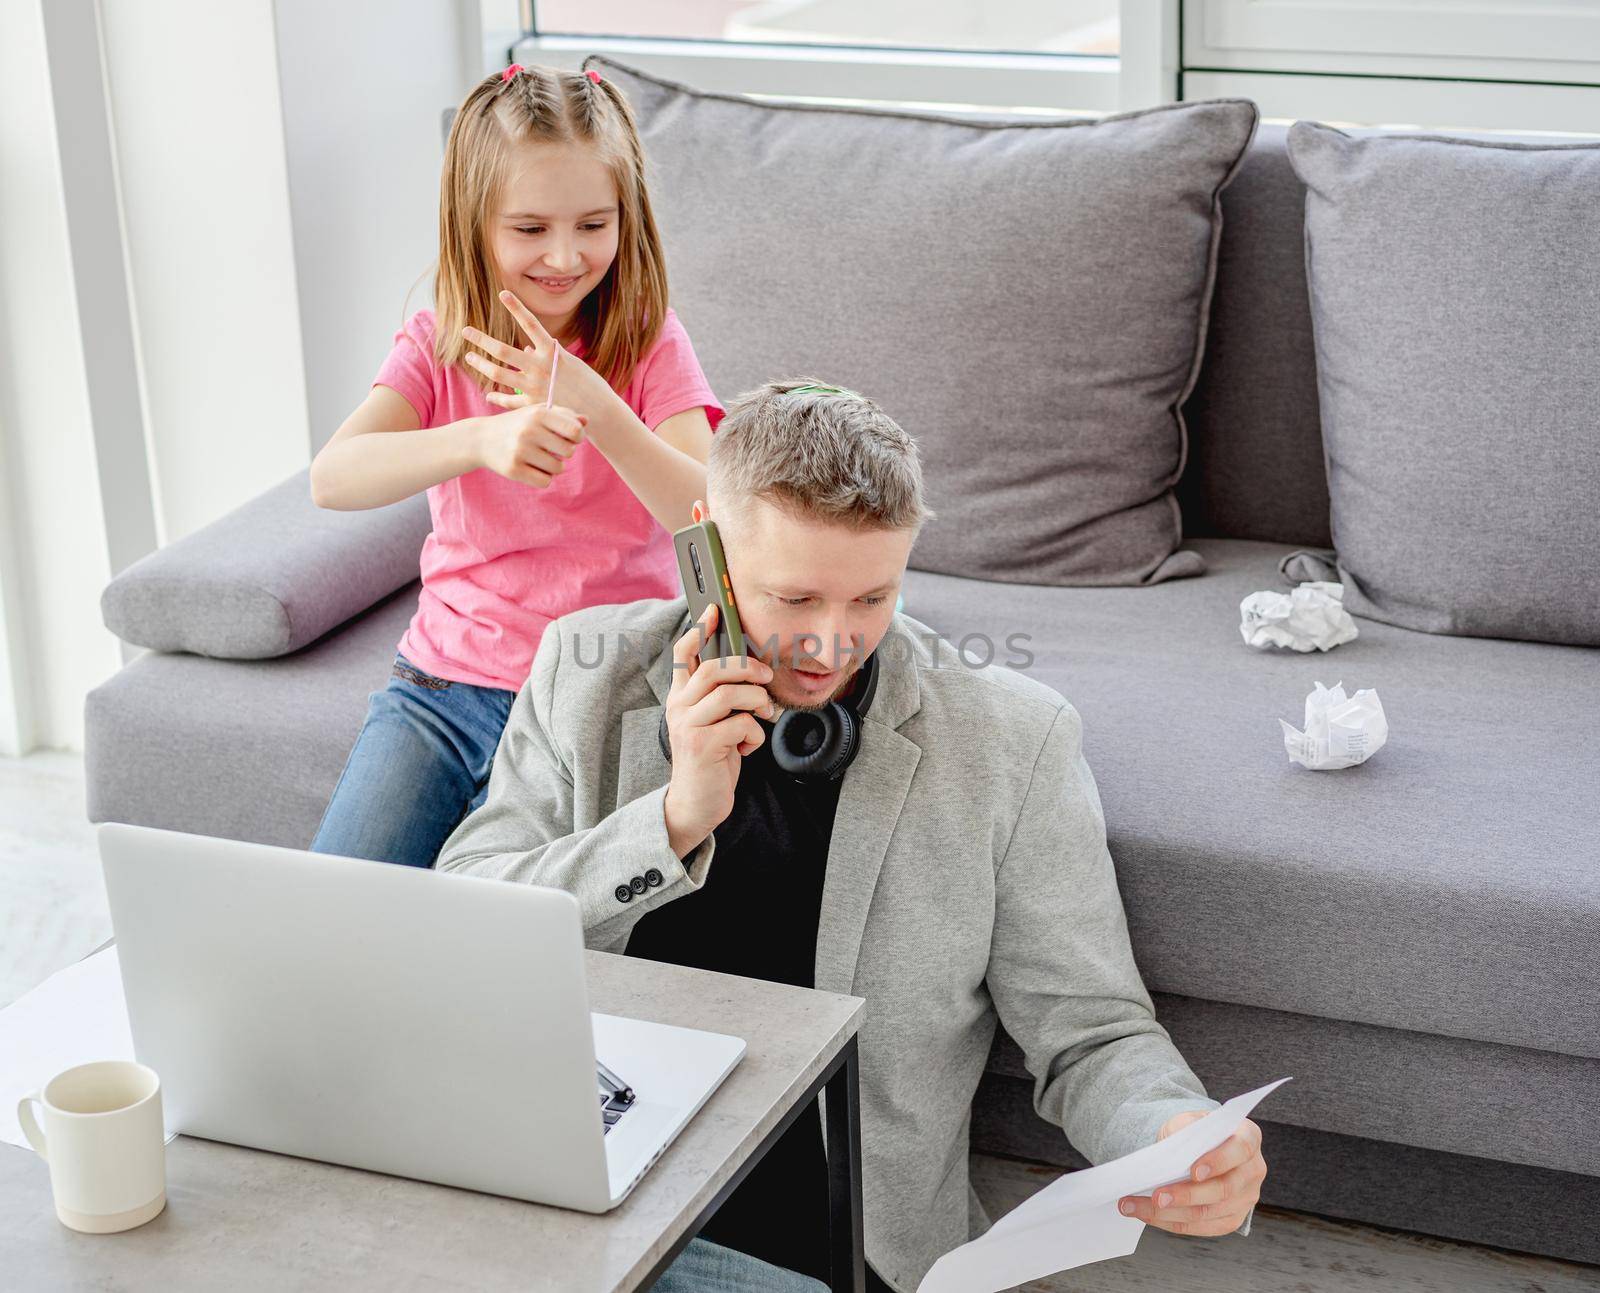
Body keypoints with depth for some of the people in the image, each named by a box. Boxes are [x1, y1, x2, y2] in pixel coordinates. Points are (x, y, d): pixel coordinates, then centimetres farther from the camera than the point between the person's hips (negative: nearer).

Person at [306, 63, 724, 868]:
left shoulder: (649, 344, -3)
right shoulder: (438, 348, -1)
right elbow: (332, 478, -20)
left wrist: (594, 407, -33)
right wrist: (484, 440, -39)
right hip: (446, 680, 2)